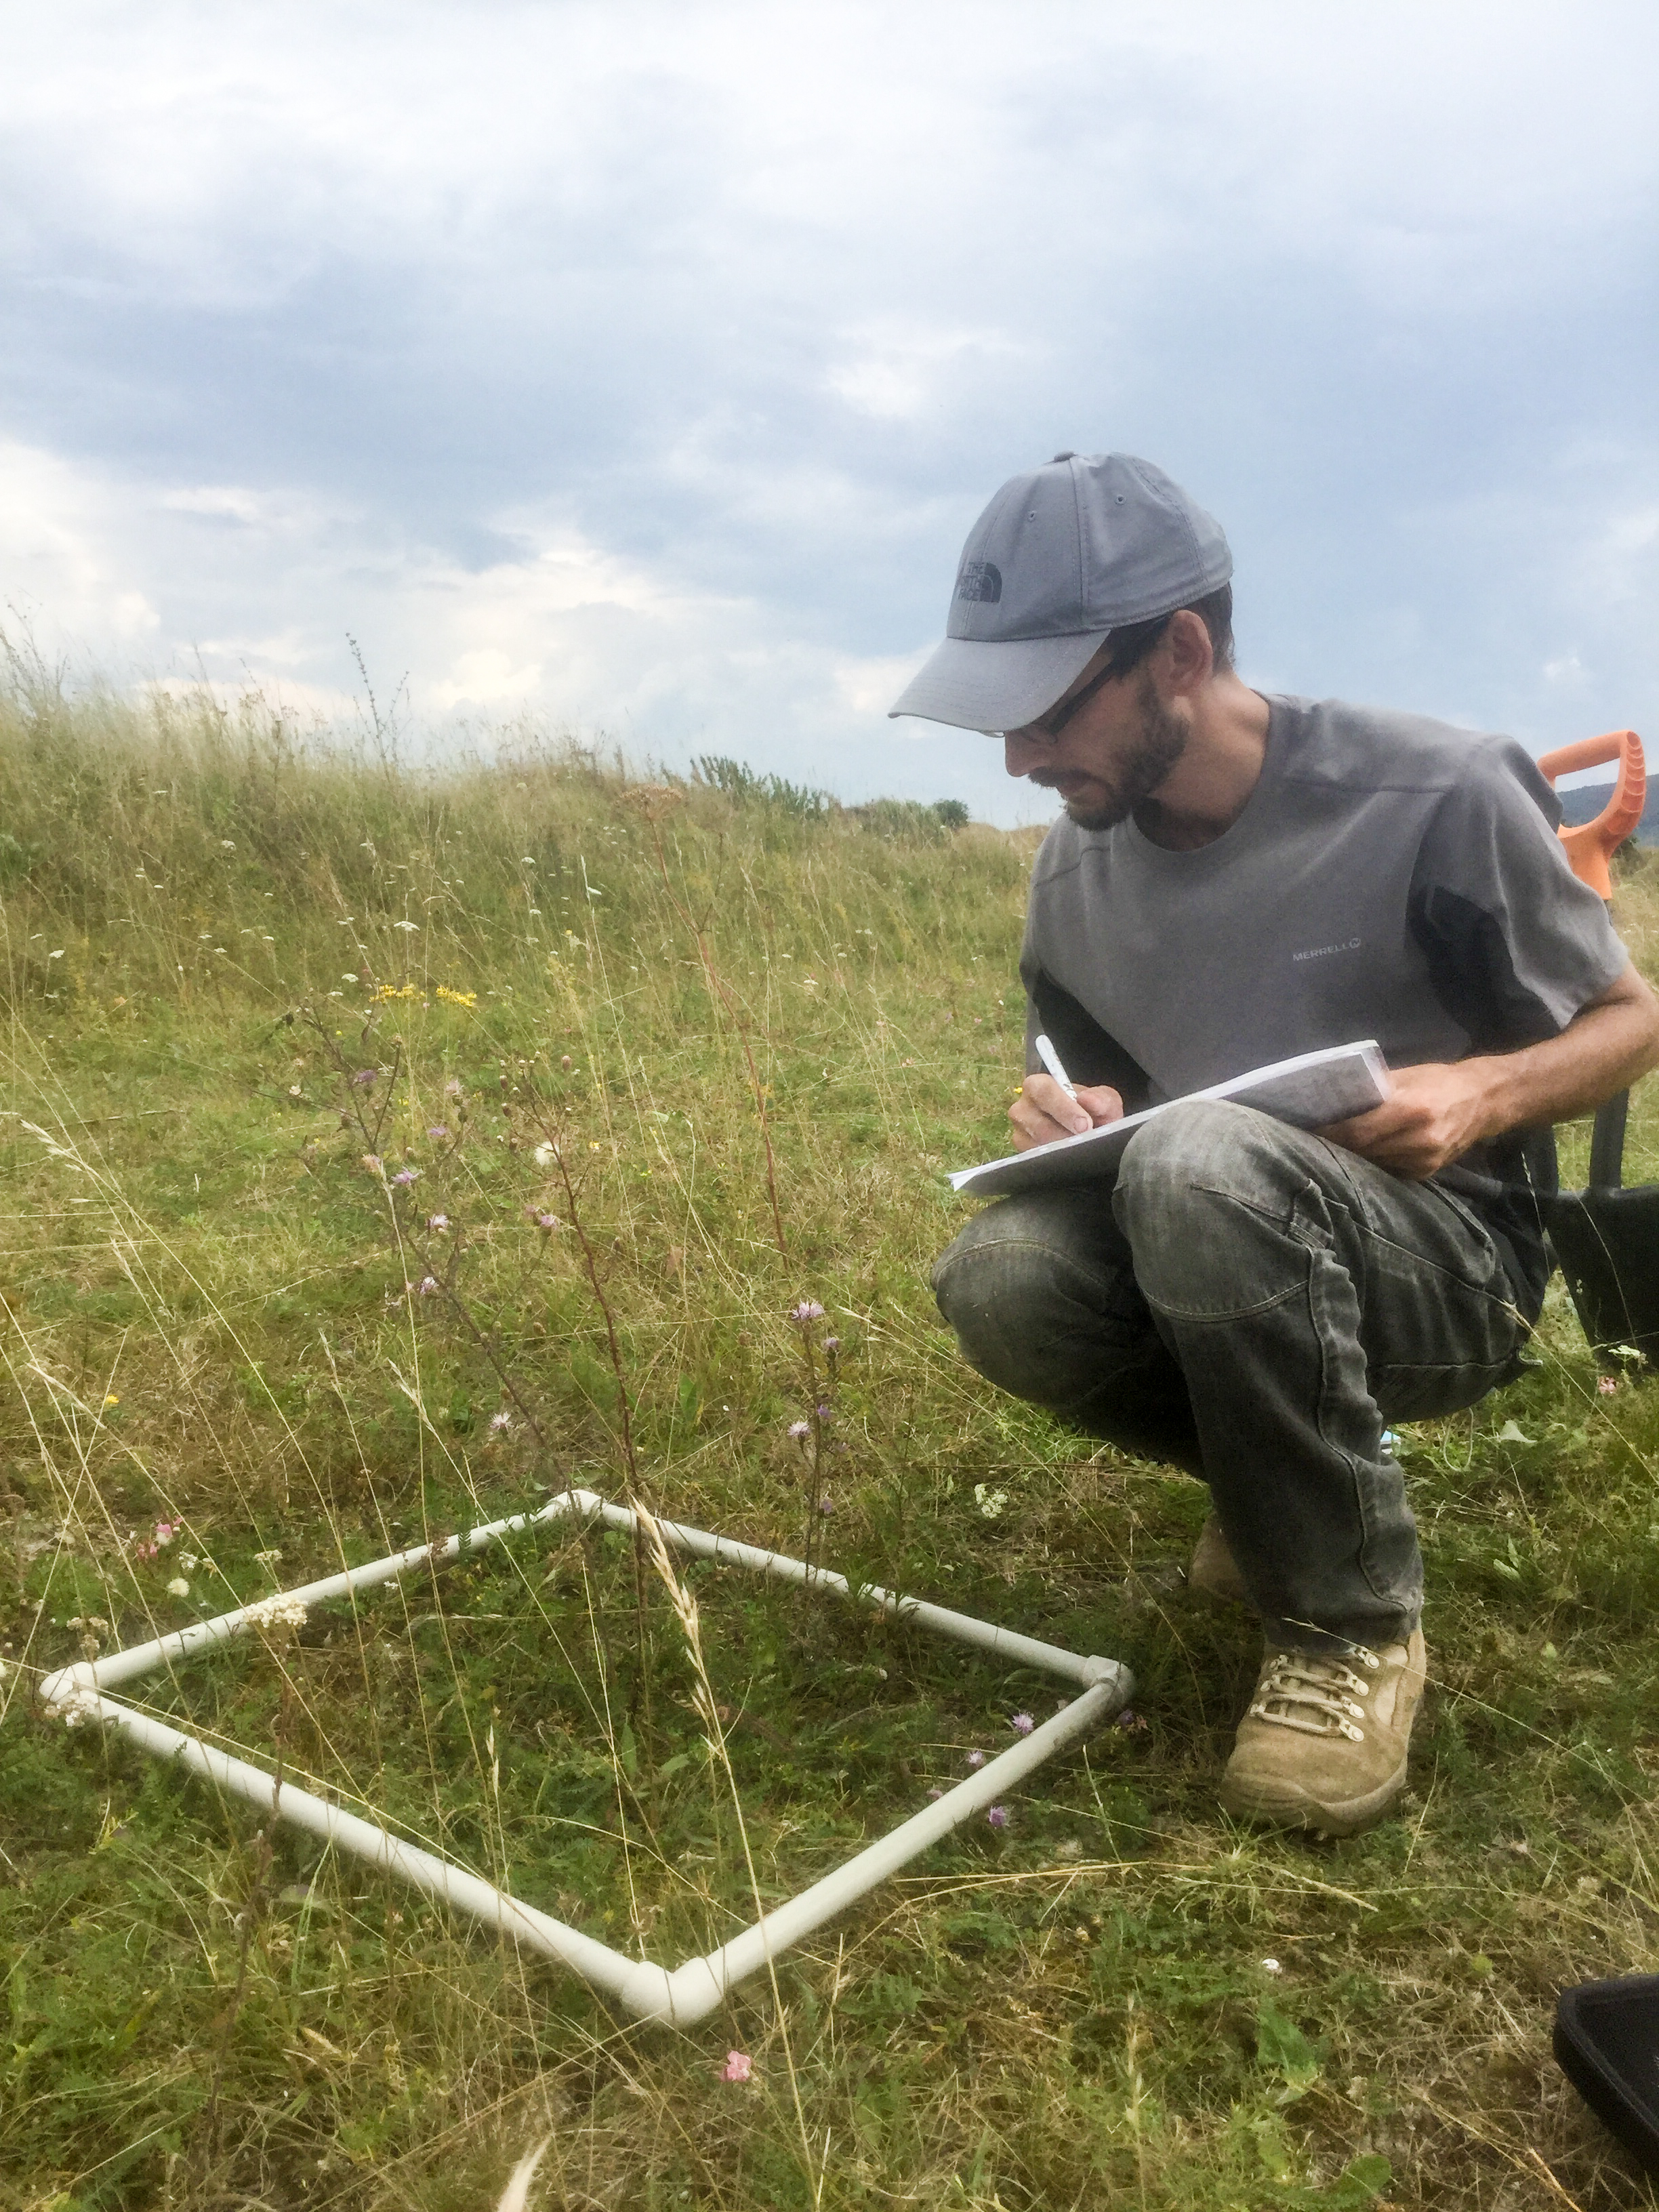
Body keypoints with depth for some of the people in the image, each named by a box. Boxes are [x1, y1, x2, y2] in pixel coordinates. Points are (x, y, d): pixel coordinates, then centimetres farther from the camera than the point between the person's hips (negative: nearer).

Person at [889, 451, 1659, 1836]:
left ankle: (1355, 1619, -15)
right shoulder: (1075, 866, 0)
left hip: (1449, 1260, -5)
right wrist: (1064, 1124, -12)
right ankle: (1297, 1481, 3)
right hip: (1206, 1251, 5)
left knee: (1200, 1162, -36)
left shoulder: (1433, 797, -15)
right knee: (1002, 1278, -26)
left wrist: (1486, 1092, -24)